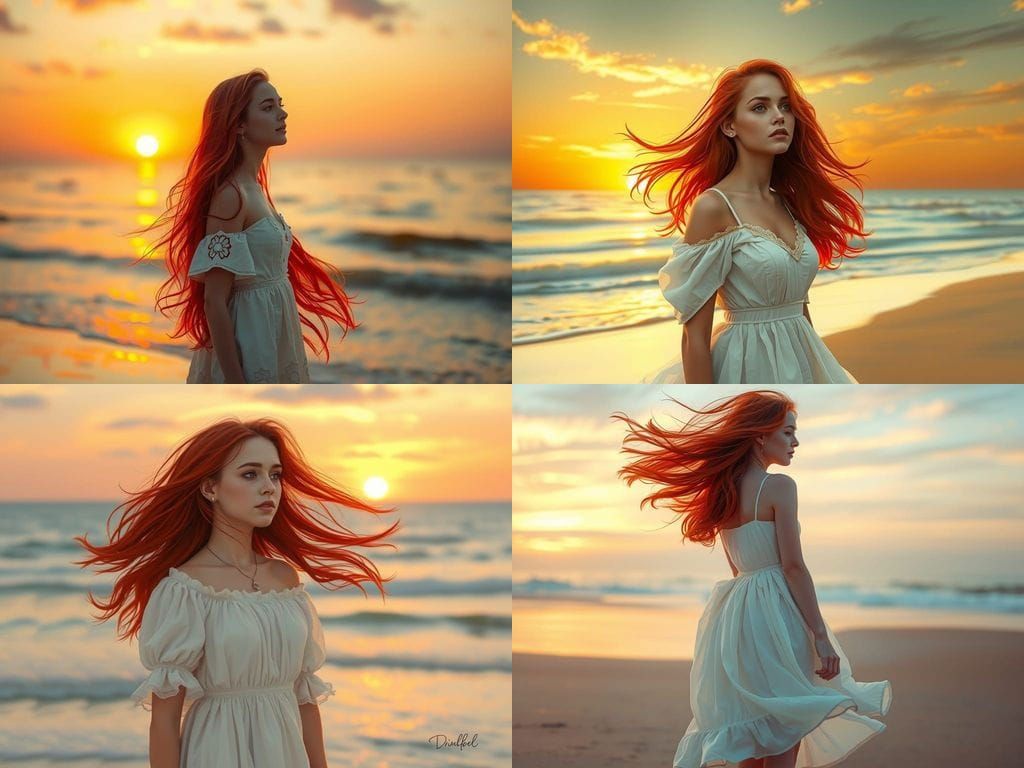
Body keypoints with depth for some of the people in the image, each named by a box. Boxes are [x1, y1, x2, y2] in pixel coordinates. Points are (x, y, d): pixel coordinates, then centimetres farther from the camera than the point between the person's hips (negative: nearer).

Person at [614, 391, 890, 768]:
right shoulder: (778, 486, -10)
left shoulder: (721, 491, 13)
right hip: (775, 612, -8)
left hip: (733, 612, 8)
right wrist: (821, 636, -14)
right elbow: (793, 566, -15)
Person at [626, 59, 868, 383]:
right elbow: (695, 336, -16)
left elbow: (799, 307, 14)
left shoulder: (788, 202, 7)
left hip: (800, 366, 7)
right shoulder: (713, 206, -14)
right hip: (748, 369, -7)